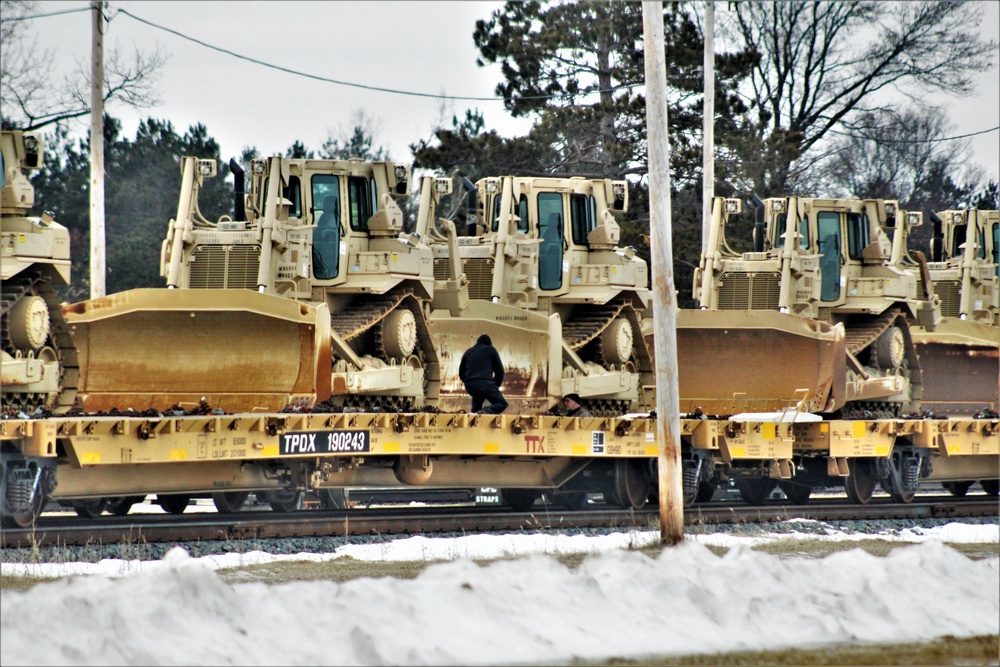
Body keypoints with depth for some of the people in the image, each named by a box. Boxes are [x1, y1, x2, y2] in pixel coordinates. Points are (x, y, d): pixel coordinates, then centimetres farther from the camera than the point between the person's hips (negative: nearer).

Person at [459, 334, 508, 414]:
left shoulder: (468, 352, 23)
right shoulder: (490, 350, 12)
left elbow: (461, 372, 24)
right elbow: (499, 369, 10)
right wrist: (496, 385, 20)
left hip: (469, 386, 5)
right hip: (485, 383, -5)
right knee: (502, 404, 2)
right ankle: (487, 411, -28)